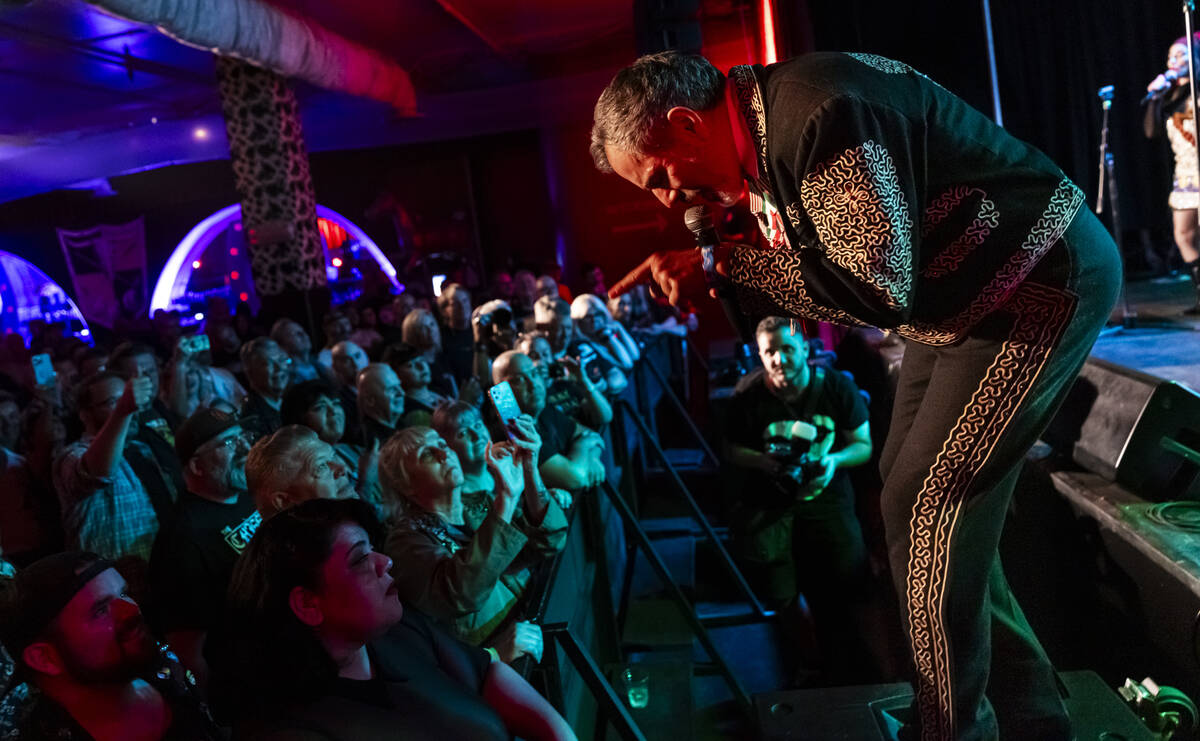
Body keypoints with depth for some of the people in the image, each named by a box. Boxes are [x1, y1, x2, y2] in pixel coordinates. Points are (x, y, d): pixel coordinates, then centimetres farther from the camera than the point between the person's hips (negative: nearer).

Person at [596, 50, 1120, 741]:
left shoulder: (821, 114, -28)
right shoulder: (765, 137, 3)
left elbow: (881, 286, -30)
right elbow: (817, 272, 9)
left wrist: (725, 264, -24)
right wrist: (708, 273, -5)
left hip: (1043, 283, -10)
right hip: (960, 301, 10)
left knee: (926, 509, -12)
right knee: (915, 502, 11)